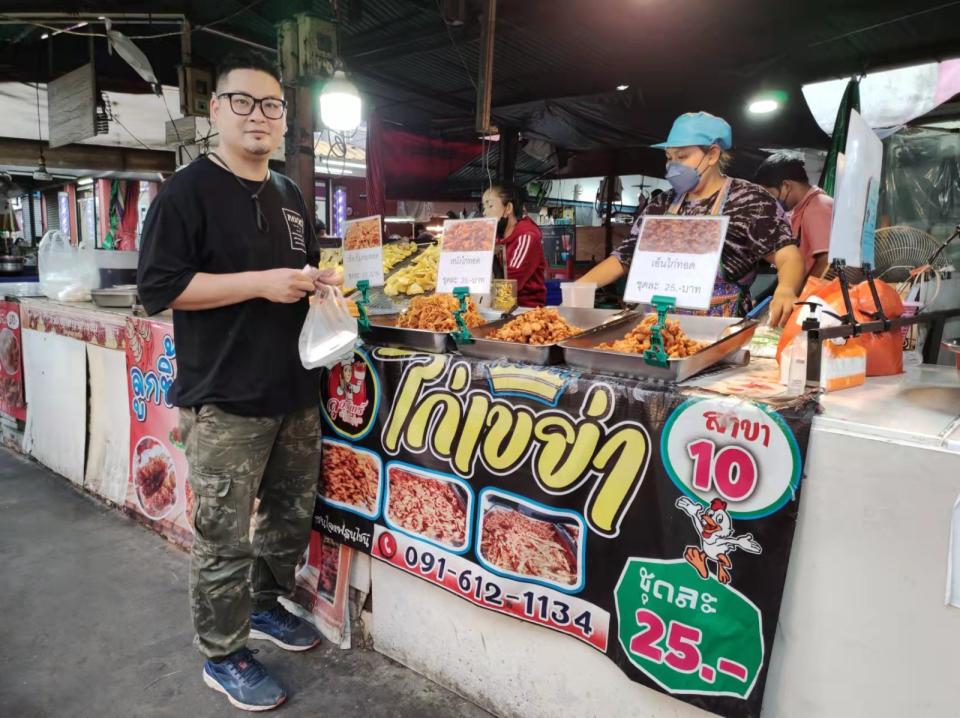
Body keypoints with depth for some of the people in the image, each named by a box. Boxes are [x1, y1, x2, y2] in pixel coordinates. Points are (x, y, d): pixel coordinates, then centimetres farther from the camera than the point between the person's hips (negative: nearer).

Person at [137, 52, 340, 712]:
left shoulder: (291, 196, 15)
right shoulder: (188, 190, -7)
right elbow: (157, 287, -15)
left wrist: (320, 283, 4)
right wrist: (260, 283, -20)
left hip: (296, 391, 7)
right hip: (226, 401, -7)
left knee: (292, 514, 18)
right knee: (224, 538, 3)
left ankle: (265, 606, 41)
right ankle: (223, 656, 23)